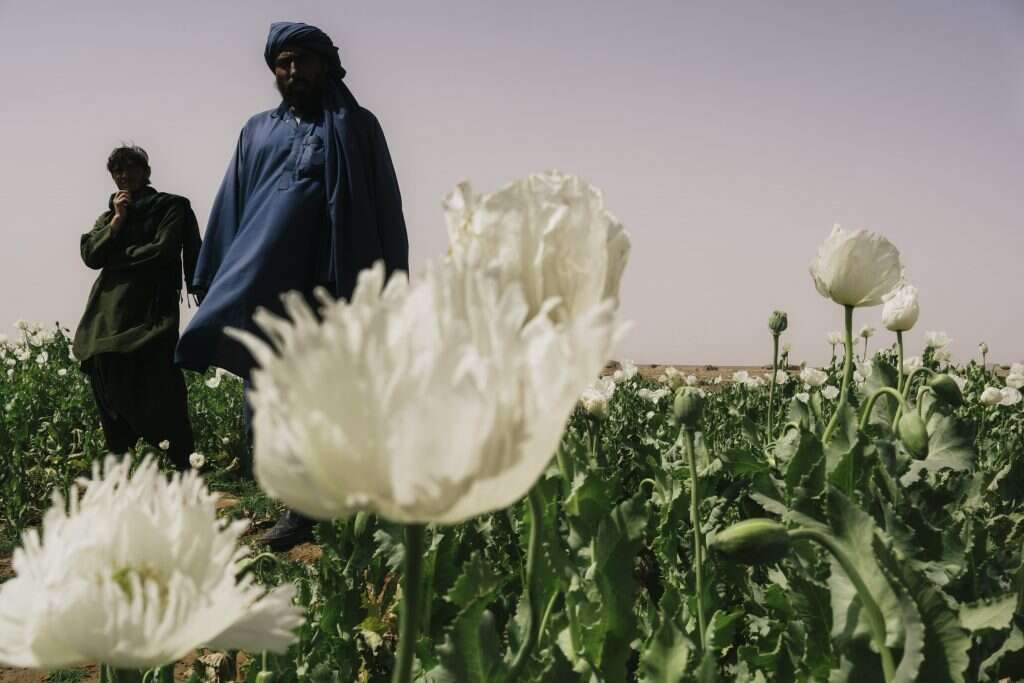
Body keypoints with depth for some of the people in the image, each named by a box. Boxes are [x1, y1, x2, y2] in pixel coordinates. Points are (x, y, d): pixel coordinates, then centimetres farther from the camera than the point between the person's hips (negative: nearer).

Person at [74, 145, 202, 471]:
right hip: (110, 309, 5)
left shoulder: (169, 206, 9)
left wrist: (114, 258, 4)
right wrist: (118, 219, 2)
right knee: (110, 388, -1)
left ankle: (184, 465, -10)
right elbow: (90, 255, 10)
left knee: (157, 388, -13)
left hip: (151, 307, -5)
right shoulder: (110, 214, 24)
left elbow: (162, 251, -5)